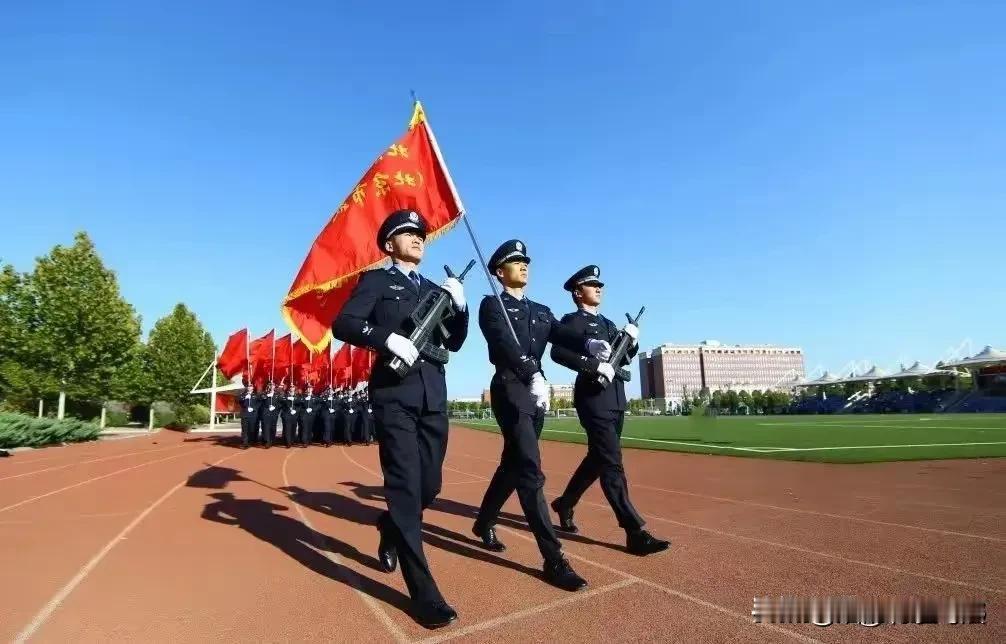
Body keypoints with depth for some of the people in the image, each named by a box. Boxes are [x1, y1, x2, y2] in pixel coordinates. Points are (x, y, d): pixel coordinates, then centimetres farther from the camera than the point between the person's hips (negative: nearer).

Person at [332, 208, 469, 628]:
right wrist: (388, 337, -20)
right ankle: (424, 594, 1)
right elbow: (342, 324, -6)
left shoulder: (434, 289, 21)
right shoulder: (376, 280, 7)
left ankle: (391, 528, 43)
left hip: (433, 396, 6)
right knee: (405, 487, -6)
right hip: (394, 395, -5)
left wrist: (460, 307, 1)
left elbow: (454, 343, 17)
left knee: (429, 486, 11)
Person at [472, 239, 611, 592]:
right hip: (510, 390, -7)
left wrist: (590, 344, -19)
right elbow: (506, 343, -17)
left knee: (513, 465, 17)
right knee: (530, 472, -12)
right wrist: (534, 377, -30)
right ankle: (553, 559, -10)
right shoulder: (491, 305, 0)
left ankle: (484, 523, 38)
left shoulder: (541, 311, 20)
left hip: (537, 393, 8)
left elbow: (564, 336, 4)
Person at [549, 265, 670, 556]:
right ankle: (636, 534, -7)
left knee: (598, 459, 16)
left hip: (616, 400, 9)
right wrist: (596, 365, -25)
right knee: (612, 464, -9)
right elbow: (558, 352, -20)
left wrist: (632, 342, 3)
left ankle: (565, 504, 34)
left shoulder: (609, 324, 22)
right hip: (594, 399, -9)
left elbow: (622, 360, 22)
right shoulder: (572, 321, -3)